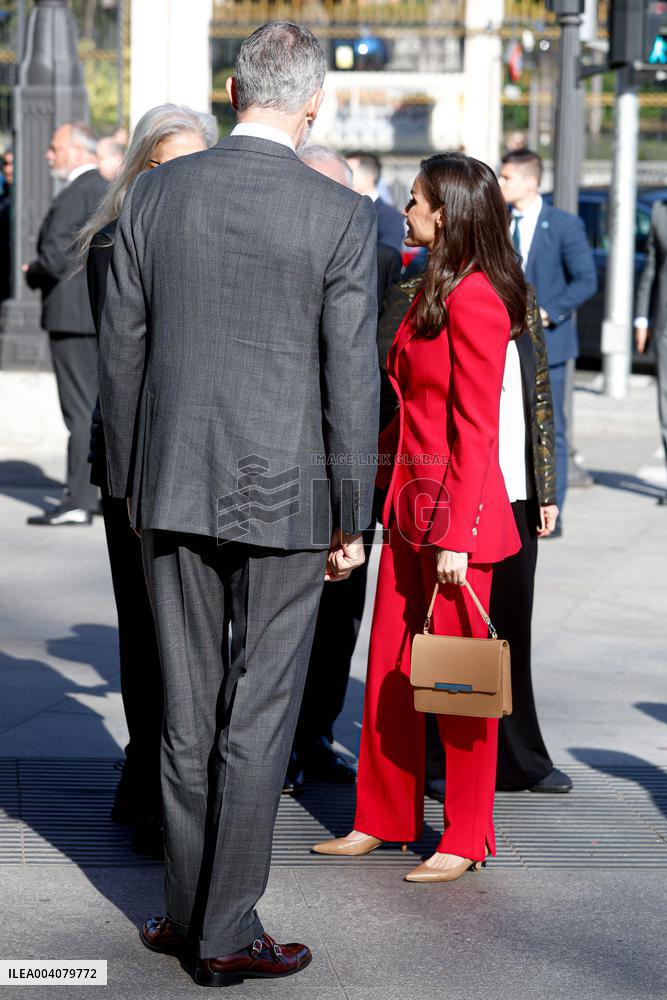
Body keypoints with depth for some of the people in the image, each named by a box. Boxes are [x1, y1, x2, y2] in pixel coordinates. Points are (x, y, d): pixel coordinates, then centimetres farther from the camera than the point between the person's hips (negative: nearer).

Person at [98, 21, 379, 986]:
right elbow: (352, 381, -9)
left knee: (189, 711, 14)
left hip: (174, 489, 3)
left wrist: (129, 482, 15)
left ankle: (188, 912, 23)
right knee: (259, 715, 5)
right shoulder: (343, 217, -10)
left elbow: (121, 349, 4)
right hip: (286, 497, -3)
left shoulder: (155, 194, -1)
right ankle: (227, 931, 10)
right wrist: (351, 518, 0)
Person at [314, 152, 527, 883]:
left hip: (454, 509, -9)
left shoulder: (472, 298, -16)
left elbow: (477, 430, -18)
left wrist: (457, 538, -19)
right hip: (410, 503, 9)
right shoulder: (433, 292, 13)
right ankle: (383, 818, 23)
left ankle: (465, 840, 13)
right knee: (389, 671, 12)